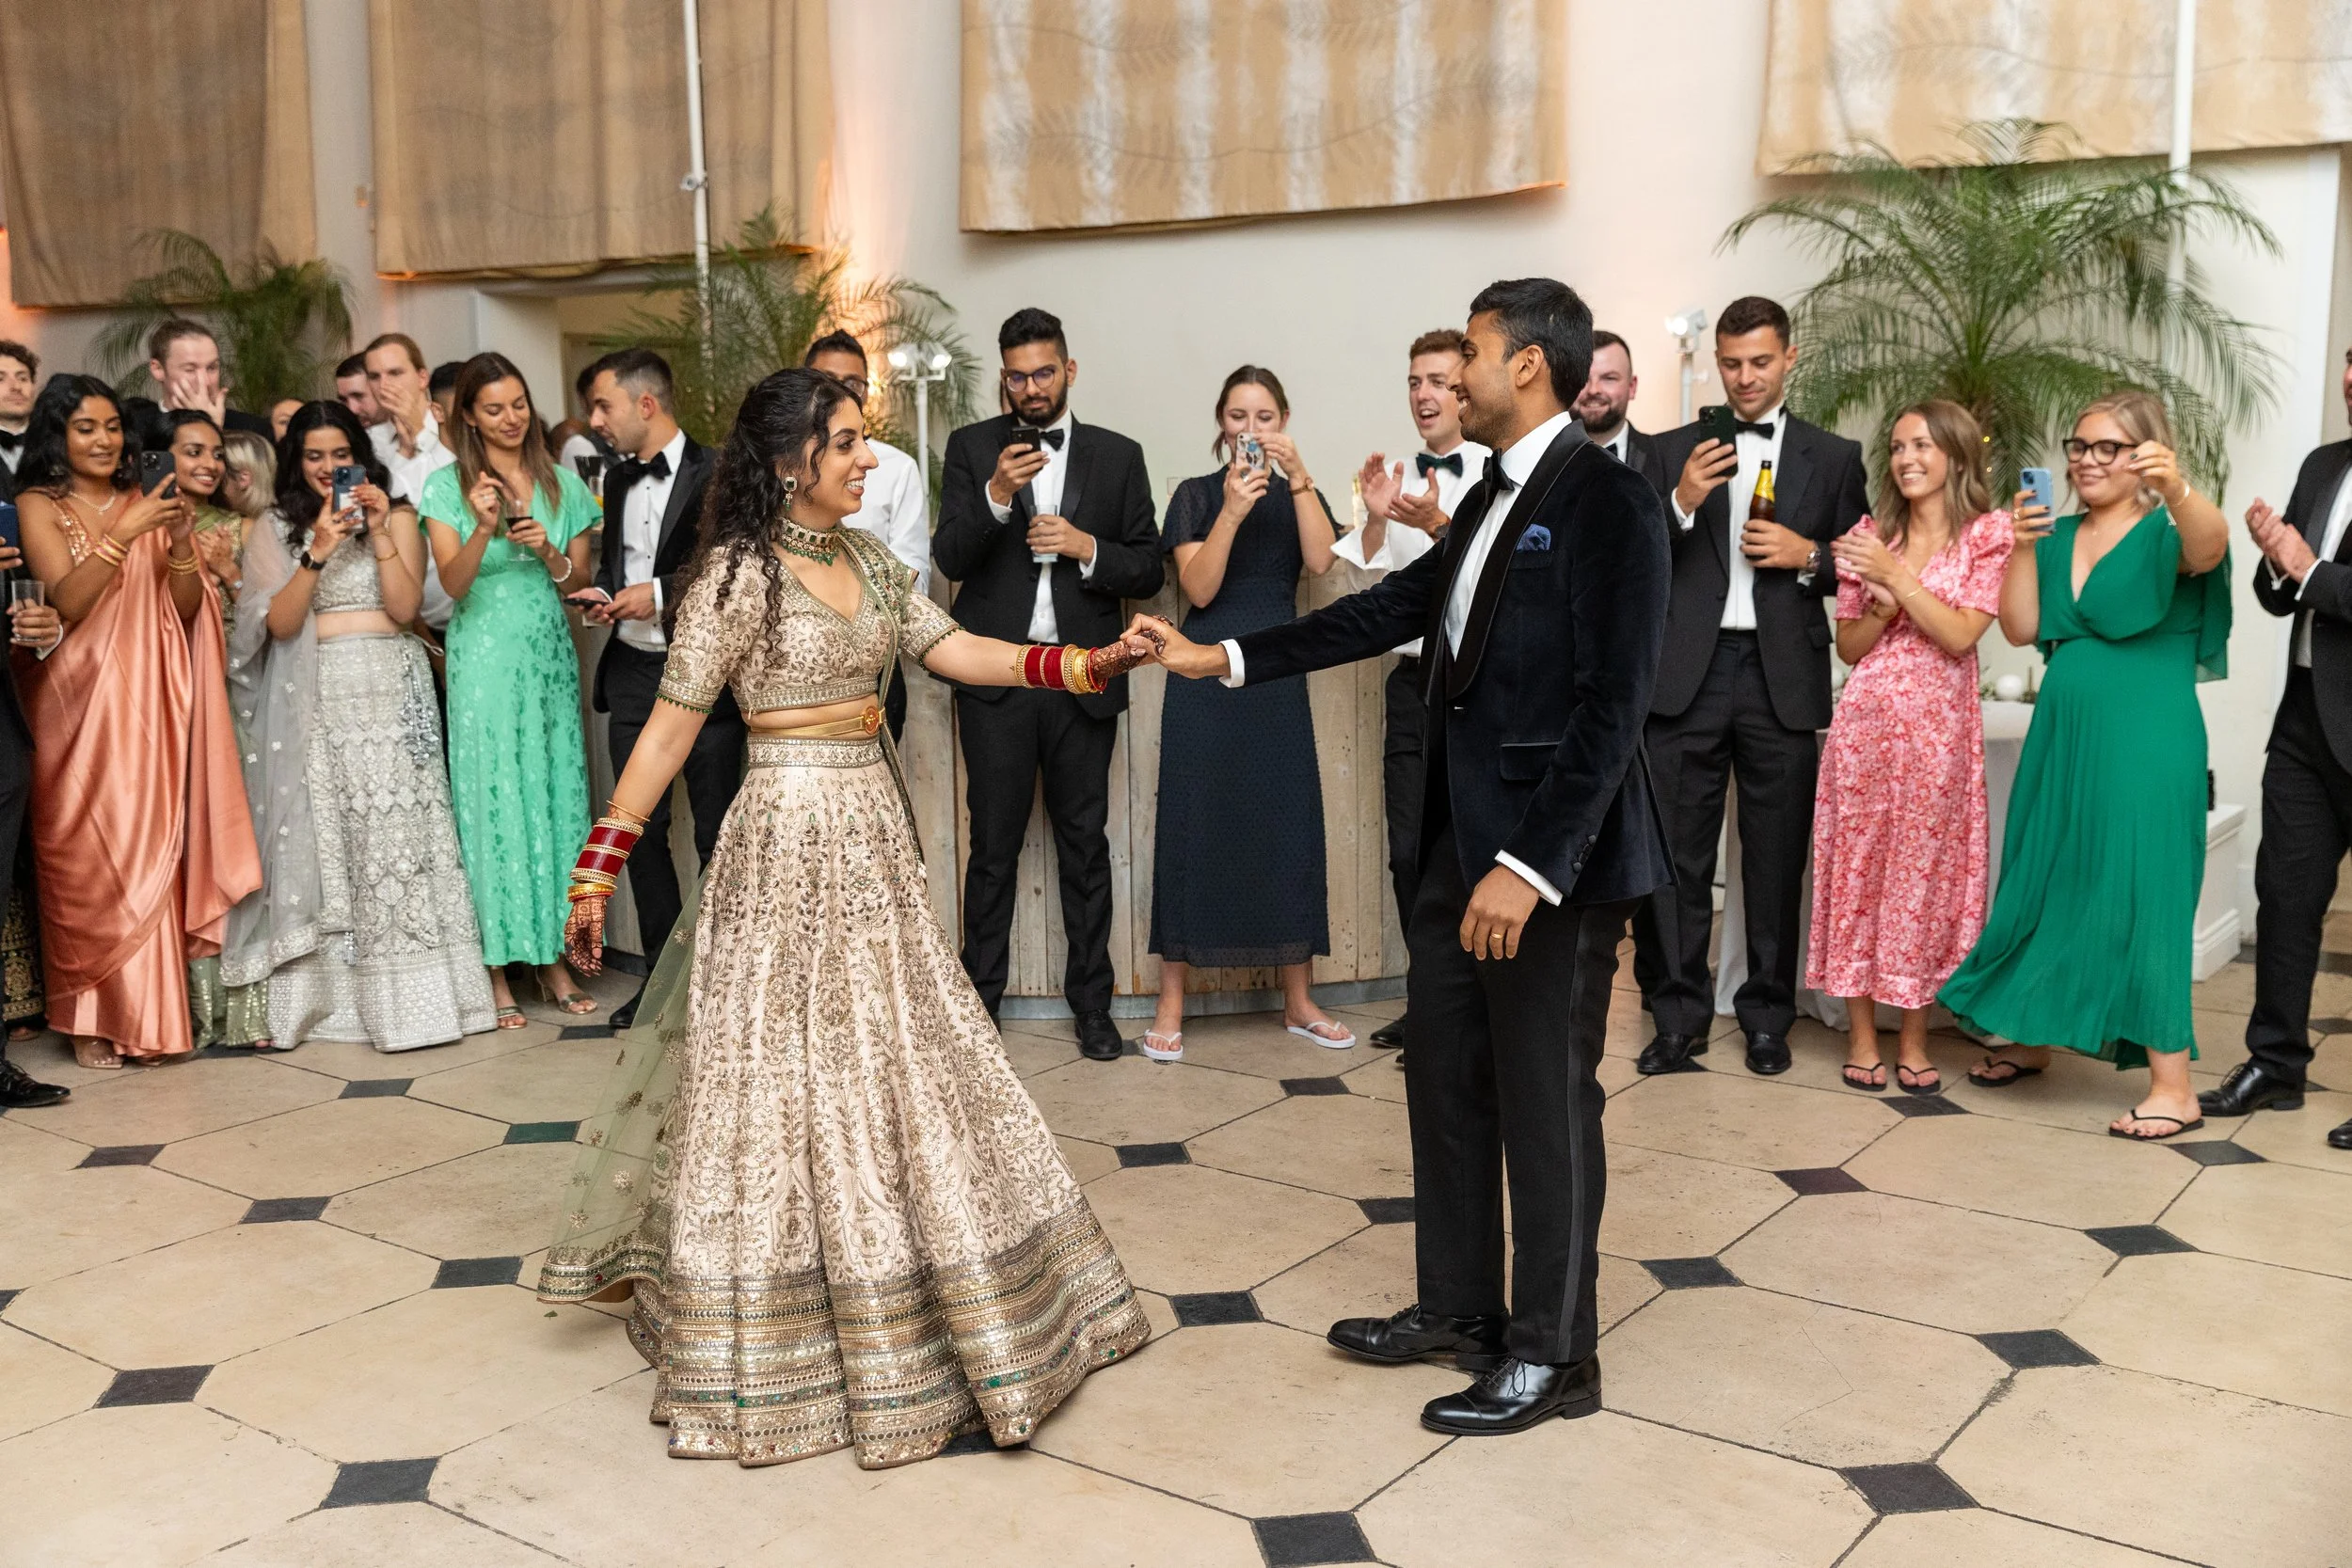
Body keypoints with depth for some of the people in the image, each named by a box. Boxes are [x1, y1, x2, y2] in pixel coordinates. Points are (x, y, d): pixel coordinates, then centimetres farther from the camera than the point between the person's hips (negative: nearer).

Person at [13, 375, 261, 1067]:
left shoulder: (144, 504, 12)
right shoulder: (38, 506, 3)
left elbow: (186, 610, 7)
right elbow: (67, 600, -11)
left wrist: (181, 544, -9)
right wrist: (124, 534, -20)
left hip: (149, 702, 3)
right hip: (78, 704, -2)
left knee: (152, 849, 0)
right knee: (86, 855, -3)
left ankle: (145, 1014, 7)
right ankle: (90, 1018, 4)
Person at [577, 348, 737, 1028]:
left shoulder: (717, 473, -8)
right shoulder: (618, 480, 14)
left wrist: (663, 593, -17)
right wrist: (603, 594, 4)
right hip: (633, 673, 7)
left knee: (716, 834, 1)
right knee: (642, 829, 9)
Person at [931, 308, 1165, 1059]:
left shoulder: (1117, 455, 6)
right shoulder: (972, 447, 5)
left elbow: (1149, 571, 5)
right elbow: (949, 558, -5)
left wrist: (1087, 546, -13)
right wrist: (995, 496, -20)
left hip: (1082, 680, 1)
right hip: (995, 679, 0)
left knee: (1085, 843, 7)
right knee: (993, 845, 6)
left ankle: (1091, 1002, 17)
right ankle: (981, 997, 18)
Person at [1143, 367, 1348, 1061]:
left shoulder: (1300, 494, 10)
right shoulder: (1195, 494, 3)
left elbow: (1321, 560, -10)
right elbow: (1198, 589, -9)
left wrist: (1299, 476, -19)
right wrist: (1232, 512, -21)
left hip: (1277, 674, 2)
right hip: (1207, 673, -2)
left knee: (1289, 824, 3)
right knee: (1193, 824, -2)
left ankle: (1297, 1001, 15)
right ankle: (1170, 1005, 5)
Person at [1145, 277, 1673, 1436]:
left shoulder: (1610, 502, -15)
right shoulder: (1494, 496, 13)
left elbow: (1612, 704, -20)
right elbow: (1394, 607, 17)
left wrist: (1532, 866, -23)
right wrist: (1222, 658, 14)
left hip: (1557, 858, -9)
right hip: (1464, 842, 9)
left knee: (1546, 1103, 3)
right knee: (1445, 1077, 16)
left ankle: (1552, 1356, 19)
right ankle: (1458, 1309, 32)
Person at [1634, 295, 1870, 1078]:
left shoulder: (1833, 456, 11)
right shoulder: (1675, 451, 10)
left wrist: (1809, 556, -7)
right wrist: (1681, 505, -11)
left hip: (1784, 679, 0)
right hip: (1688, 674, 0)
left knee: (1776, 857, 5)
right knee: (1676, 854, -1)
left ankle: (1767, 1016, 17)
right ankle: (1678, 1016, 7)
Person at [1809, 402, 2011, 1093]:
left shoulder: (1988, 534, 1)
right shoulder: (1869, 535, 9)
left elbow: (1961, 636, -9)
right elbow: (1848, 646, 11)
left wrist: (1897, 577, -13)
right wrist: (1883, 608, -8)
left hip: (1940, 726, -2)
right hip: (1866, 719, 2)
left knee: (1927, 872, 2)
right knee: (1859, 864, 3)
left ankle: (1913, 1042, 13)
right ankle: (1861, 1035, 14)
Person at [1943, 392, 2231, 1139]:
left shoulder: (2166, 535, -4)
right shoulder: (2057, 537, 12)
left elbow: (2208, 547, -28)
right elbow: (2020, 630, 4)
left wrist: (2177, 489, -47)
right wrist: (2022, 547, -7)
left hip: (2145, 743, -6)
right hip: (2061, 737, 6)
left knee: (2140, 893, -7)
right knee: (2042, 885, 14)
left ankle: (2173, 1084, -2)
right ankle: (2030, 1039, 31)